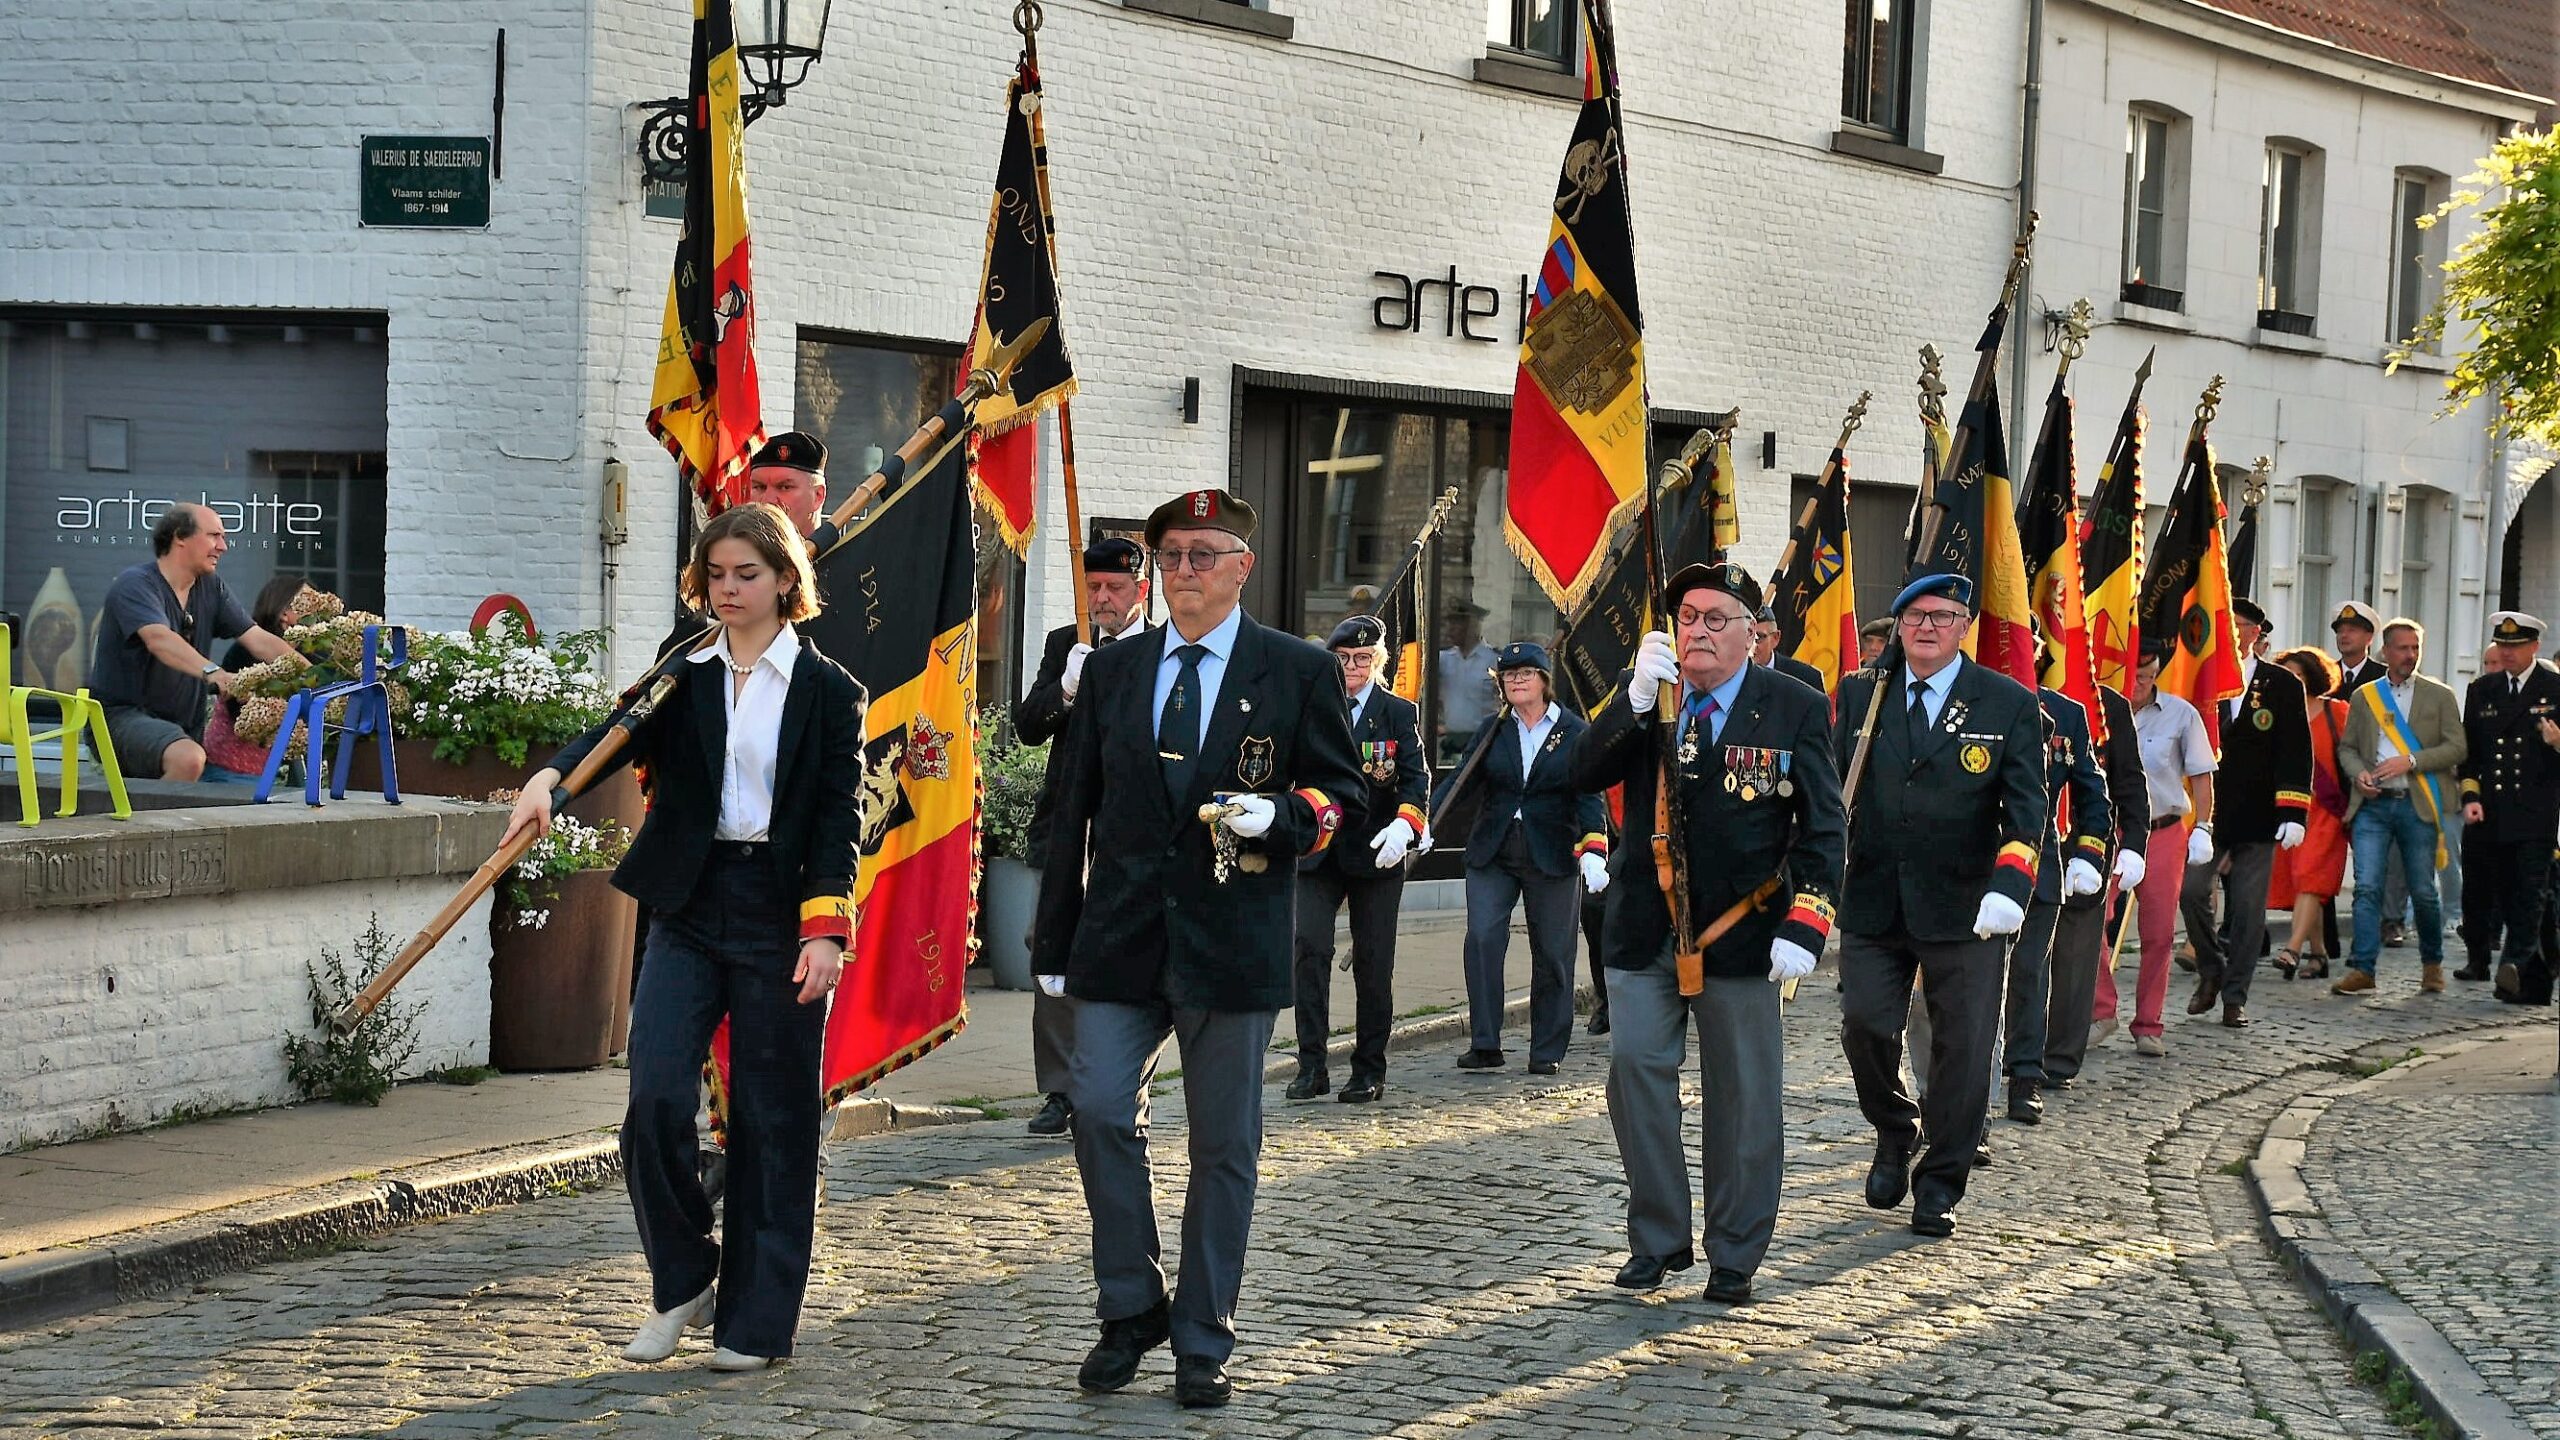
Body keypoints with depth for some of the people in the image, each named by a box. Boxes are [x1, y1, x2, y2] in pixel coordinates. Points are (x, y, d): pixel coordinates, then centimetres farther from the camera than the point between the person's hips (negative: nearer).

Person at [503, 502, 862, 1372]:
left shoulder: (827, 691, 1)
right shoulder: (683, 678, 10)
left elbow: (839, 818, -3)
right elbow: (618, 736, -7)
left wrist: (825, 930, -13)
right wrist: (548, 779, -27)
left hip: (780, 916, -3)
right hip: (688, 912, 3)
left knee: (770, 1120, 1)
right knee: (655, 1098, -9)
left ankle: (755, 1320, 11)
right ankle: (682, 1285, 11)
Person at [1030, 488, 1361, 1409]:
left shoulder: (1298, 672, 3)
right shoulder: (1112, 671, 11)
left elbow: (1340, 791, 6)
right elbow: (1074, 813, 13)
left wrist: (1280, 814, -16)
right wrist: (1054, 942, 9)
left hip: (1232, 942, -2)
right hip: (1121, 938, 2)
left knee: (1224, 1144, 3)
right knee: (1099, 1110, -9)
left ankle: (1202, 1343, 13)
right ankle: (1131, 1309, 9)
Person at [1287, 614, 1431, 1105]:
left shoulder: (1399, 713, 5)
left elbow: (1416, 778, -4)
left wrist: (1404, 826, -20)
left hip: (1376, 854, -1)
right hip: (1319, 852, 1)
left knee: (1372, 961, 3)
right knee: (1310, 947, -12)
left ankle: (1369, 1069, 12)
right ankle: (1311, 1065, -8)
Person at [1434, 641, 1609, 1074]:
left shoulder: (1575, 732, 0)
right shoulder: (1492, 729, 7)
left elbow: (1588, 797, -4)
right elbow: (1461, 779, 2)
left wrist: (1593, 851, -17)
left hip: (1552, 856, -2)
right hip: (1492, 854, 2)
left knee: (1552, 953, 4)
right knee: (1482, 939, -12)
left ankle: (1548, 1051, 15)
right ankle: (1485, 1045, -9)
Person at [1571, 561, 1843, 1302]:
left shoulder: (1795, 708, -2)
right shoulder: (1640, 693, 6)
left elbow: (1823, 826, -4)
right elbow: (1583, 774, -5)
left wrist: (1803, 928, -13)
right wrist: (1635, 703, -19)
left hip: (1739, 930, -2)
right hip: (1646, 928, 2)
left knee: (1743, 1094, 5)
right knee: (1636, 1069, 0)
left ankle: (1734, 1256, 16)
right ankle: (1657, 1239, 13)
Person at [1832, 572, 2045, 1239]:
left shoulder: (2011, 706, 0)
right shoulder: (1860, 695, 7)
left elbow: (2026, 807, -6)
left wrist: (2009, 886, -21)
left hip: (1962, 908, -2)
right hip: (1873, 902, 2)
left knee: (1962, 1046, 2)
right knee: (1865, 1028, -1)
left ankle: (1941, 1183, 17)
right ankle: (1894, 1134, 29)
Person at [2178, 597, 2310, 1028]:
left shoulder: (2282, 685, 3)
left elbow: (2295, 753, 0)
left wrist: (2292, 814, -8)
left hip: (2257, 820, -1)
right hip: (2207, 812, 1)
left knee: (2248, 908, 1)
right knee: (2192, 892, -10)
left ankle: (2235, 996, 10)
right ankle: (2210, 971, 13)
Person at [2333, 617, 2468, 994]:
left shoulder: (2439, 695, 7)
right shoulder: (2364, 696, 13)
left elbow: (2458, 748, 0)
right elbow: (2347, 748, 16)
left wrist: (2410, 761, -11)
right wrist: (2359, 773, -5)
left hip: (2417, 805, -1)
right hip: (2373, 805, 1)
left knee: (2423, 891, 4)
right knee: (2367, 887, -8)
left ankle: (2432, 963, 23)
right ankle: (2361, 968, -9)